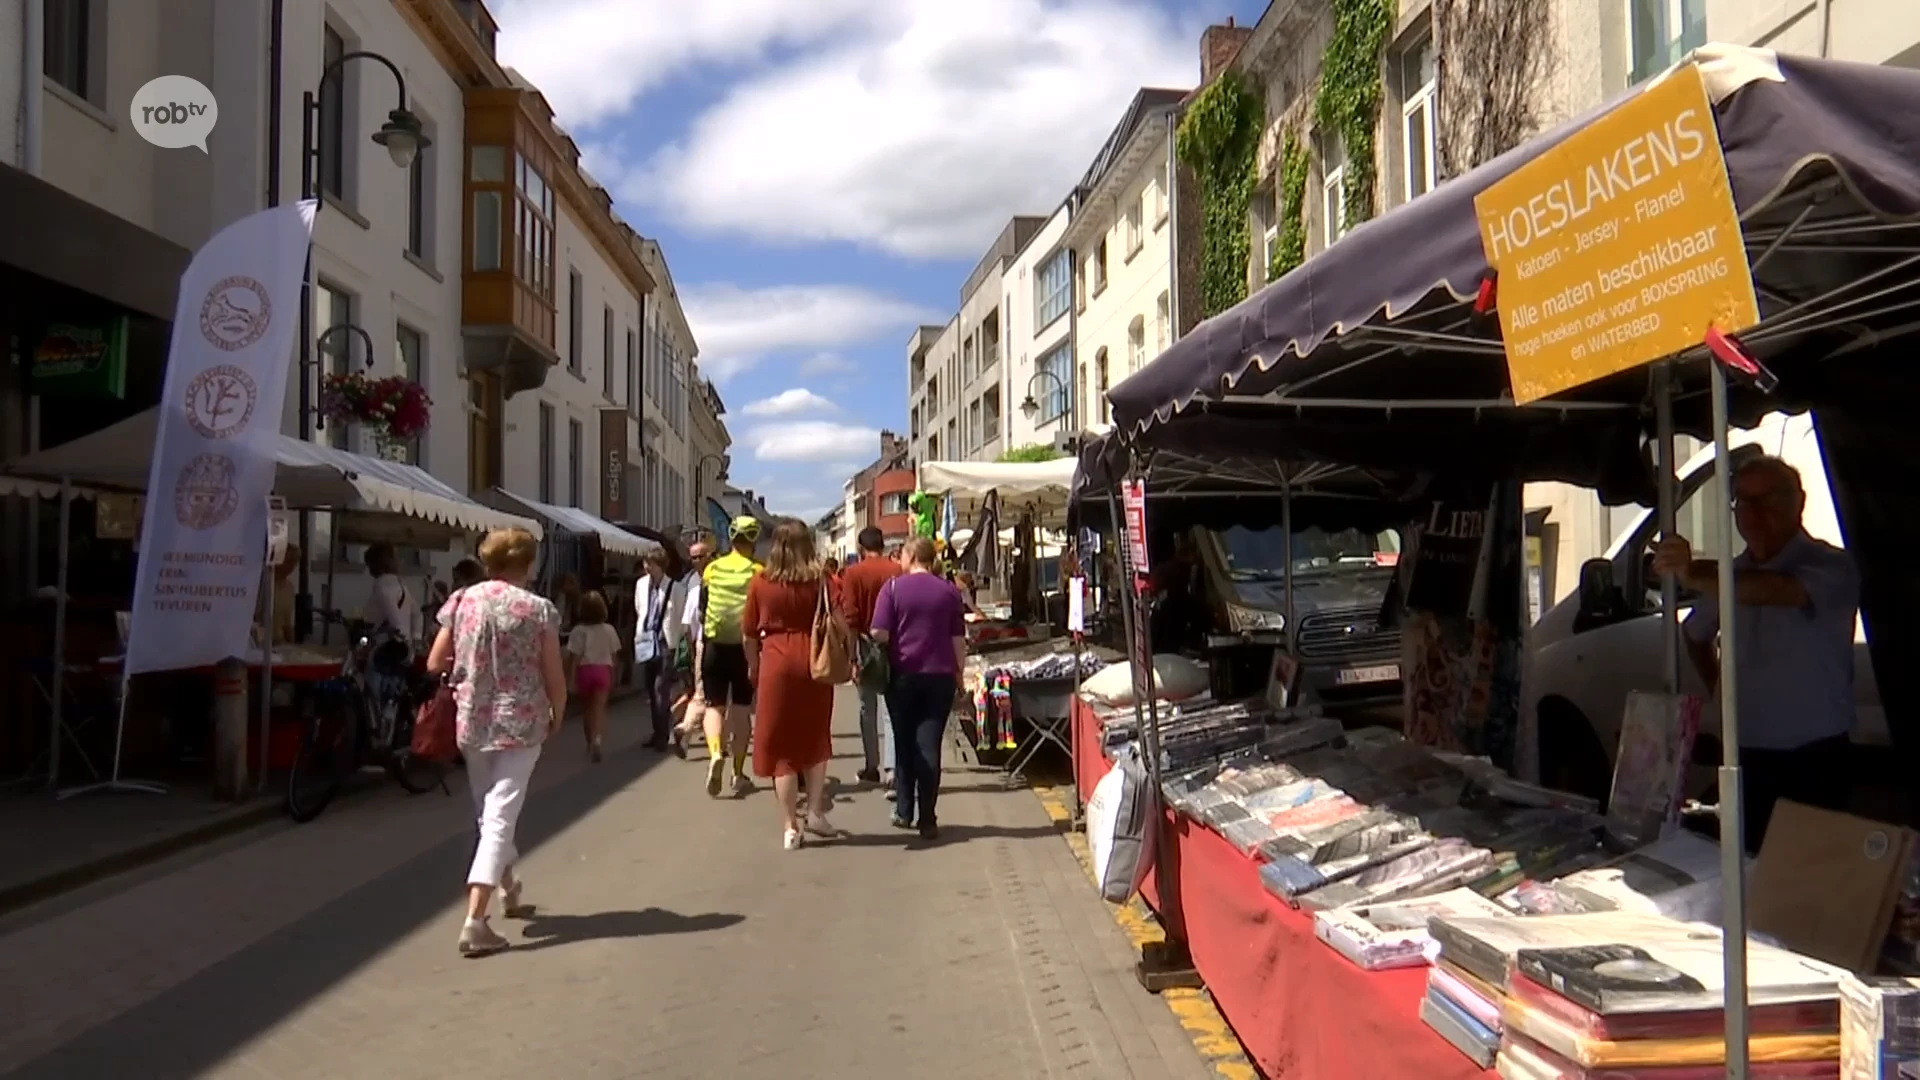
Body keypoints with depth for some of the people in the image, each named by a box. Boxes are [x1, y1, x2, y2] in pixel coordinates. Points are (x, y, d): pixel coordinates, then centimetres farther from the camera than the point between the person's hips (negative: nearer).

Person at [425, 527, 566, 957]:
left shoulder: (462, 601, 0)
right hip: (521, 724, -4)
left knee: (487, 812, 21)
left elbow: (434, 664, 3)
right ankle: (474, 920, -13)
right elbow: (555, 678, -7)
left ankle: (511, 891, 39)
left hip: (471, 722, 4)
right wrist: (557, 718, 10)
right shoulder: (539, 609, -8)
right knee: (500, 817, -3)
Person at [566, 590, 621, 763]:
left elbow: (575, 658, -10)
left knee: (586, 709, 16)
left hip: (585, 670, -1)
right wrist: (612, 677, 15)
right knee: (599, 708, -4)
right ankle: (596, 739, -28)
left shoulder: (579, 630, -10)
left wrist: (573, 680, -6)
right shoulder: (609, 630, 0)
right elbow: (613, 656, 5)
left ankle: (590, 743, 26)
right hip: (603, 670, 1)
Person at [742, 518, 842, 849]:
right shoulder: (821, 579, 1)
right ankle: (815, 811, 14)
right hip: (815, 663, 1)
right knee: (815, 739, 19)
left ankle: (790, 826, 7)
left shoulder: (760, 582, 1)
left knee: (781, 746, 5)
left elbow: (748, 634, 6)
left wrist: (753, 666, 20)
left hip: (776, 664, -1)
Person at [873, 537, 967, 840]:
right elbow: (958, 638, 4)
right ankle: (927, 819, -1)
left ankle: (904, 812, 18)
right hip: (940, 675, 1)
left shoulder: (894, 587, -4)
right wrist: (959, 670, 14)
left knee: (905, 743, 12)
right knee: (930, 745, 1)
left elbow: (879, 633, -10)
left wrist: (890, 652, 9)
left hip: (903, 674, -1)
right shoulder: (949, 590, 3)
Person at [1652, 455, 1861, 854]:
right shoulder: (1733, 573, 11)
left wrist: (1694, 577, -49)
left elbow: (1778, 590, -33)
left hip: (1814, 763, -6)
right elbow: (1696, 633, 29)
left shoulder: (1830, 566, -10)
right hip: (1747, 759, 6)